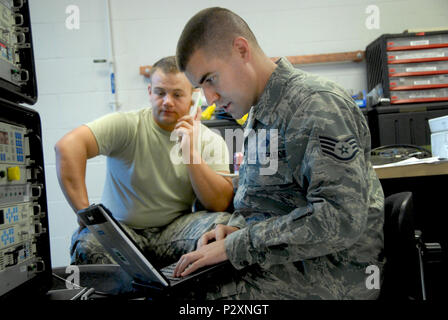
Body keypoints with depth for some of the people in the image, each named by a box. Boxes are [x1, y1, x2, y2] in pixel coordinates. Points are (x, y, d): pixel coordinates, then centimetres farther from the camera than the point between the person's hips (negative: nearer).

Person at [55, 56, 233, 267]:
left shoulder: (211, 142, 0)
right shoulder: (126, 126, -8)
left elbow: (221, 204, -11)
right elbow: (68, 145, -24)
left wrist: (191, 153, -21)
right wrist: (86, 214, -32)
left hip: (175, 230, 3)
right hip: (120, 228, -2)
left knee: (223, 223, -25)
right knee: (88, 246, -33)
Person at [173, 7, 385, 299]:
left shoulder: (316, 104, -17)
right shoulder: (260, 113, 12)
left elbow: (341, 217, -26)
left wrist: (235, 247, -24)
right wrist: (236, 228, -1)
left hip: (330, 270, -8)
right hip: (277, 259, 8)